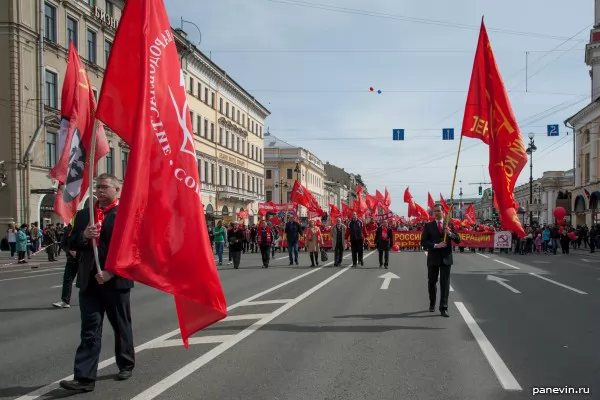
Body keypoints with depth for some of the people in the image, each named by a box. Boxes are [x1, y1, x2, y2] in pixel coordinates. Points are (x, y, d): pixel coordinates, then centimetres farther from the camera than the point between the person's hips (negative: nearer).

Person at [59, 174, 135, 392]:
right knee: (89, 331, 1)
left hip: (116, 280, -4)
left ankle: (126, 365, 29)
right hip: (89, 281, 4)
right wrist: (84, 236, -10)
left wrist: (110, 272, -17)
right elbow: (72, 244, 11)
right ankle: (84, 377, 0)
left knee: (121, 327, 12)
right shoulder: (83, 214, 13)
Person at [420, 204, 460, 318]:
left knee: (445, 284, -2)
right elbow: (423, 242, -6)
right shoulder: (428, 226, 2)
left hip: (446, 258, 0)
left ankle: (443, 308, 1)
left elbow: (458, 240, 1)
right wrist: (436, 245, -19)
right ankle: (432, 304, 31)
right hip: (433, 258, 0)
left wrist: (450, 233, -18)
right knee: (432, 282, 12)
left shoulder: (449, 225, 5)